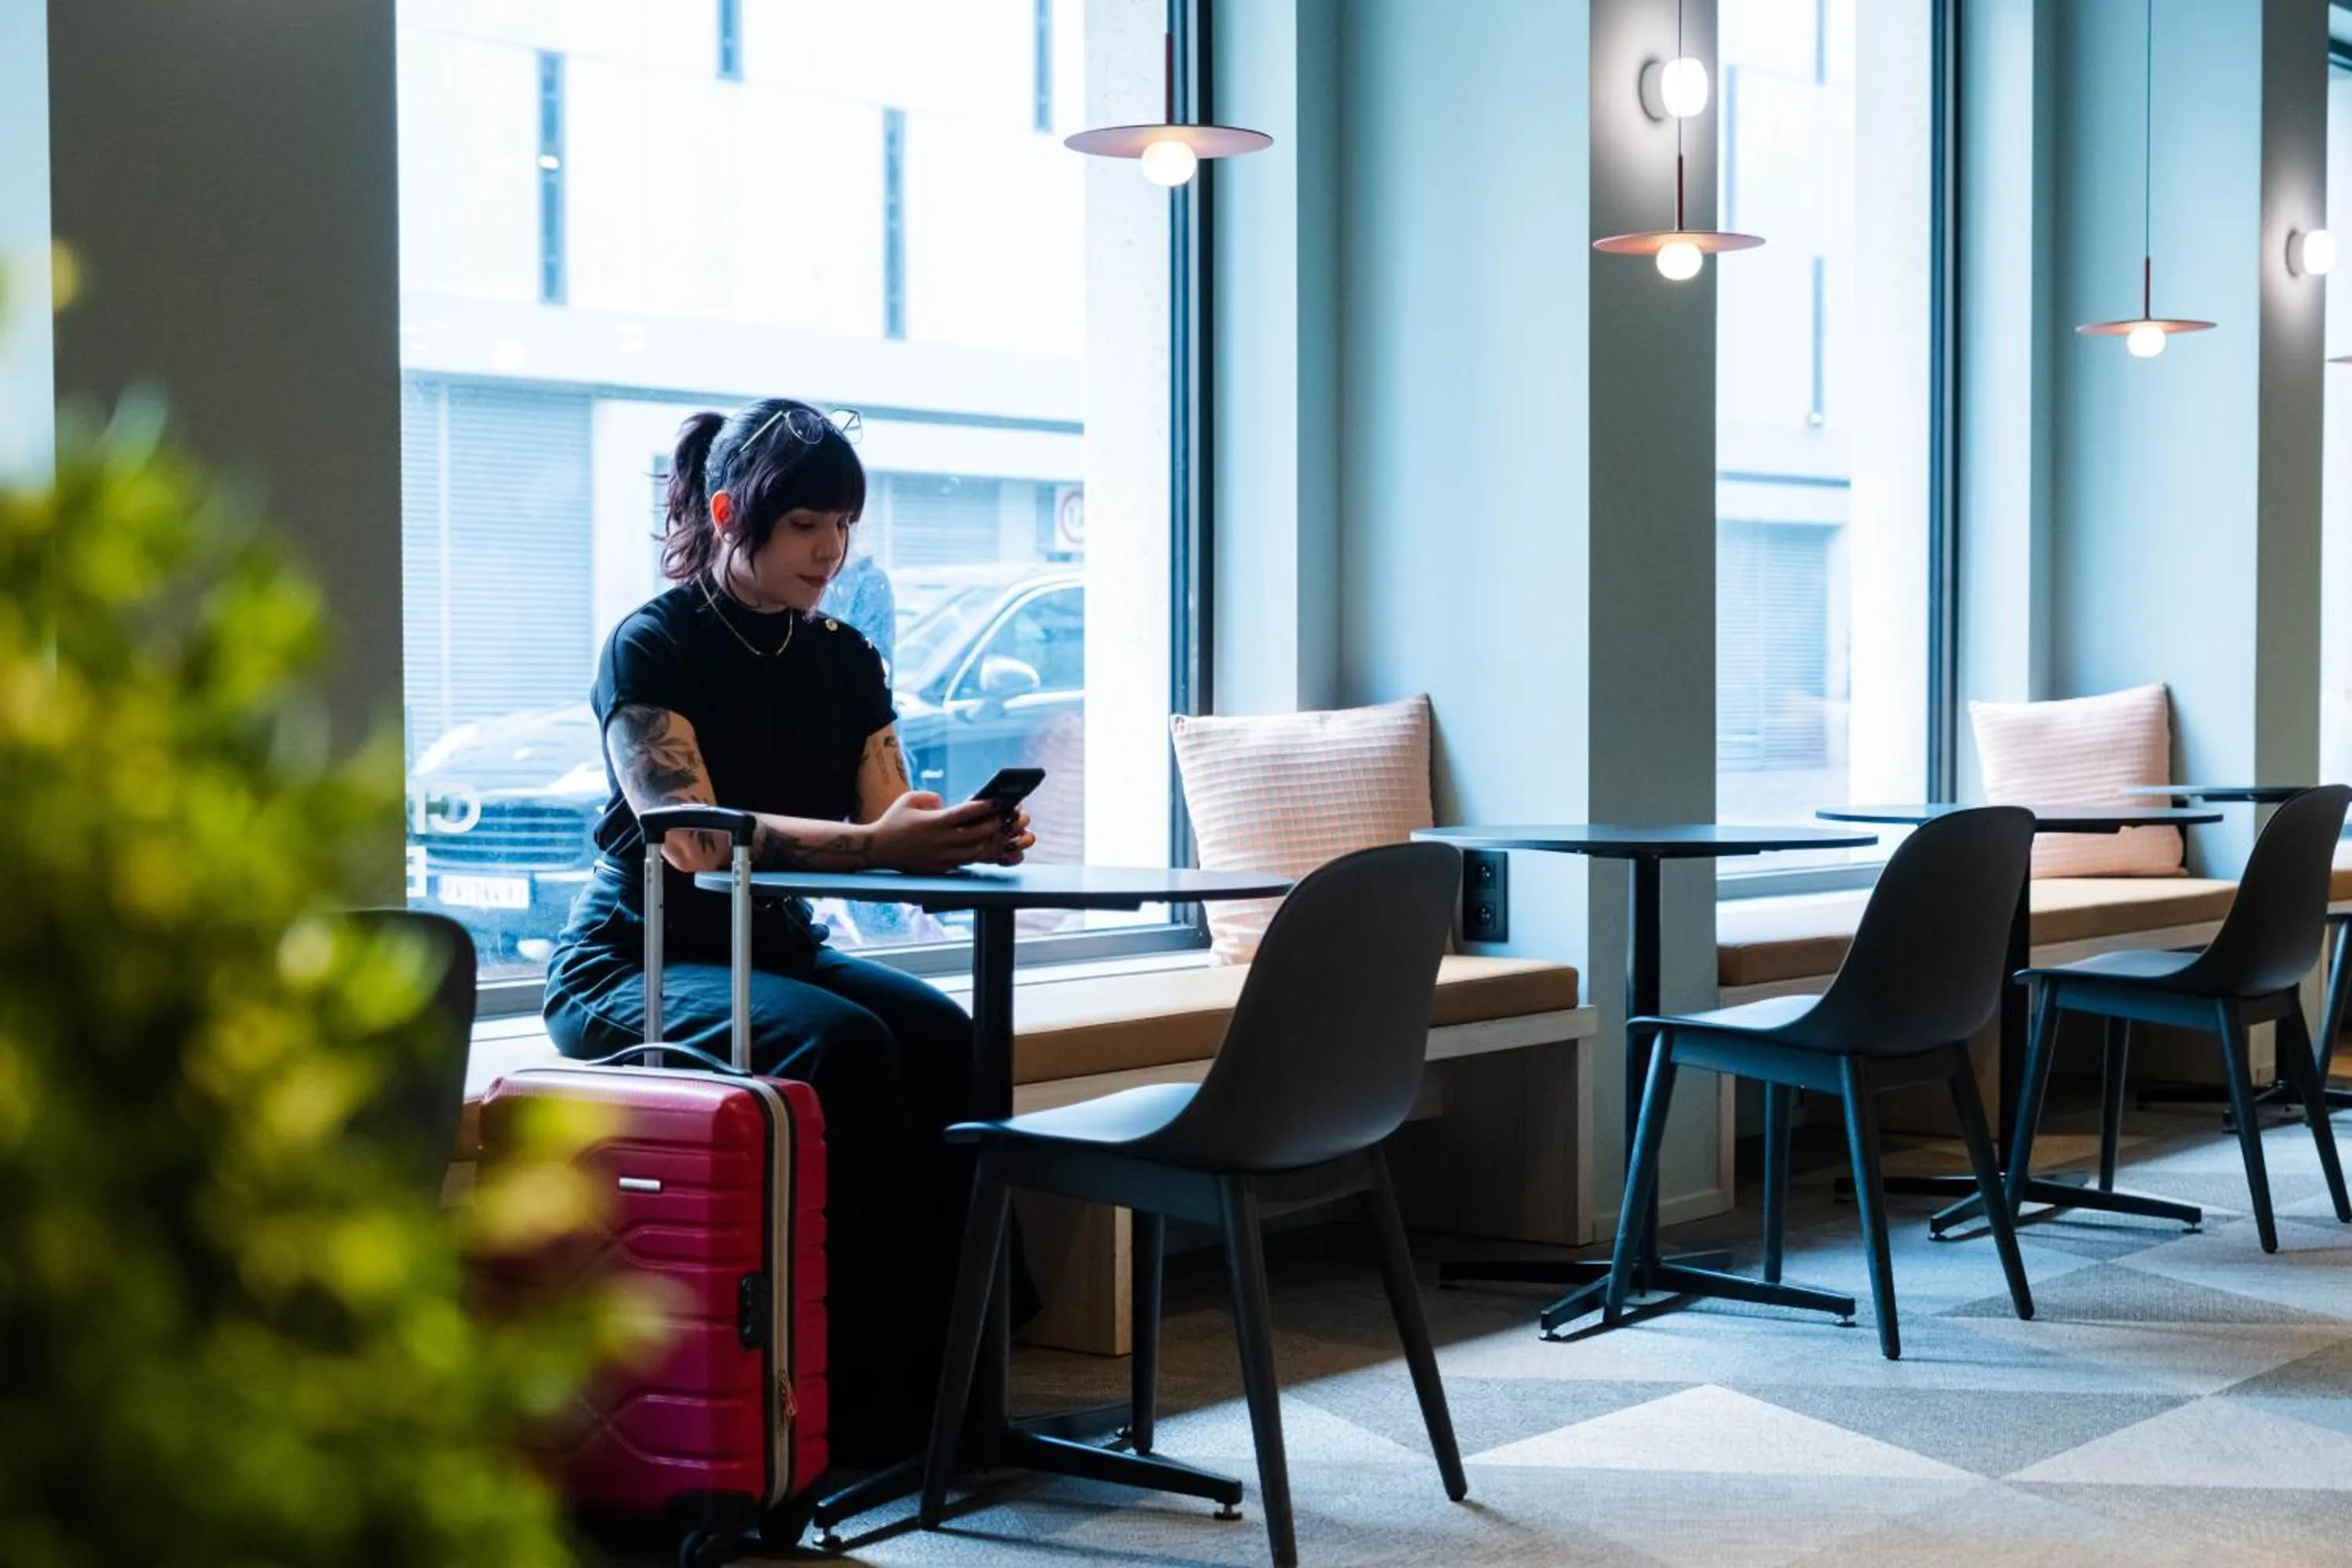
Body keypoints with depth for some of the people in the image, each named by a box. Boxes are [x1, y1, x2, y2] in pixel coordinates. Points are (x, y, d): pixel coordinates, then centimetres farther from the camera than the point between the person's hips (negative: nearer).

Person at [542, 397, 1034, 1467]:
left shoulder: (842, 659, 9)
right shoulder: (652, 647, -10)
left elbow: (892, 822, 0)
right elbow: (694, 835, -25)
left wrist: (968, 836, -24)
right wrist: (869, 842, -38)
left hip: (774, 950, 6)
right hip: (631, 967, -6)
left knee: (943, 1037, -25)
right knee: (843, 1044, -33)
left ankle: (955, 1368, -24)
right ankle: (878, 1395, -28)